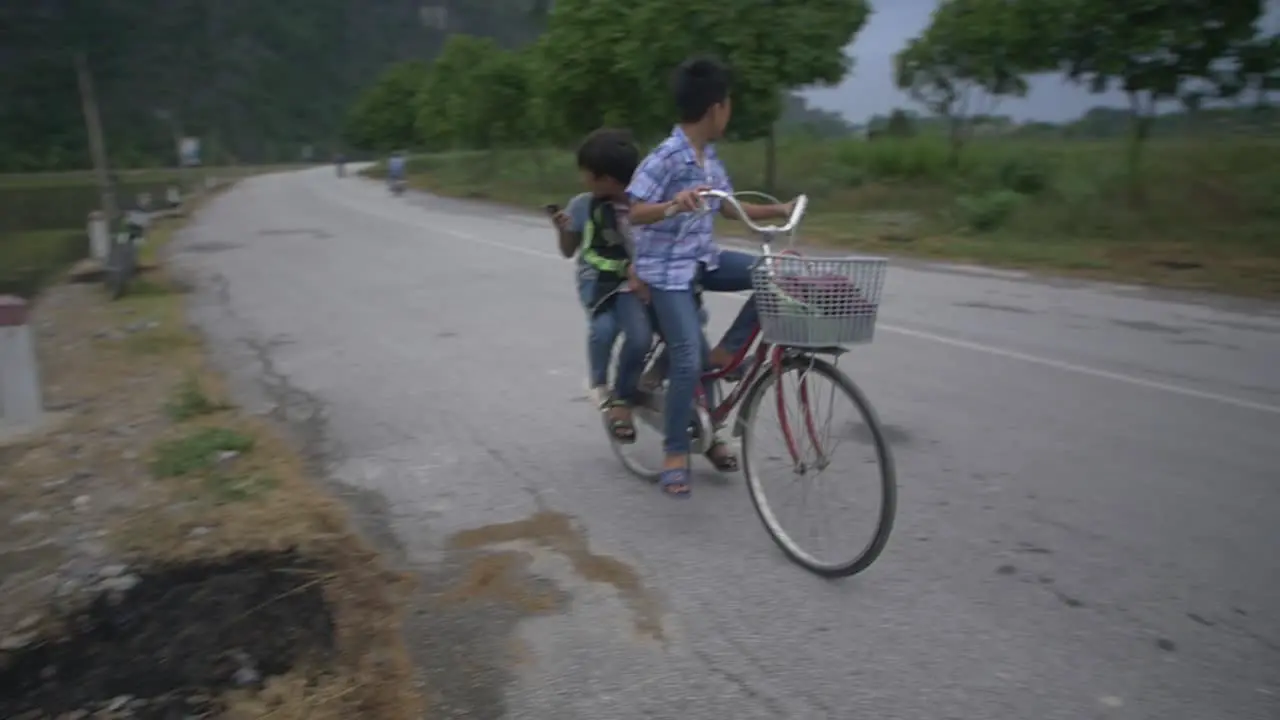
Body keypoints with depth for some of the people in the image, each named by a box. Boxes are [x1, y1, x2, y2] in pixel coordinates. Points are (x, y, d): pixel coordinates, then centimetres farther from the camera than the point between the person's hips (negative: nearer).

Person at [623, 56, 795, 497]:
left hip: (704, 260, 8)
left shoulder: (710, 158, 8)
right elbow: (636, 214, -23)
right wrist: (674, 205, -42)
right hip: (666, 268, -7)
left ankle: (726, 352, 4)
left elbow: (728, 207, 19)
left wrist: (777, 211, 15)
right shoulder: (666, 158, -17)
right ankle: (675, 454, 3)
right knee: (689, 360, -14)